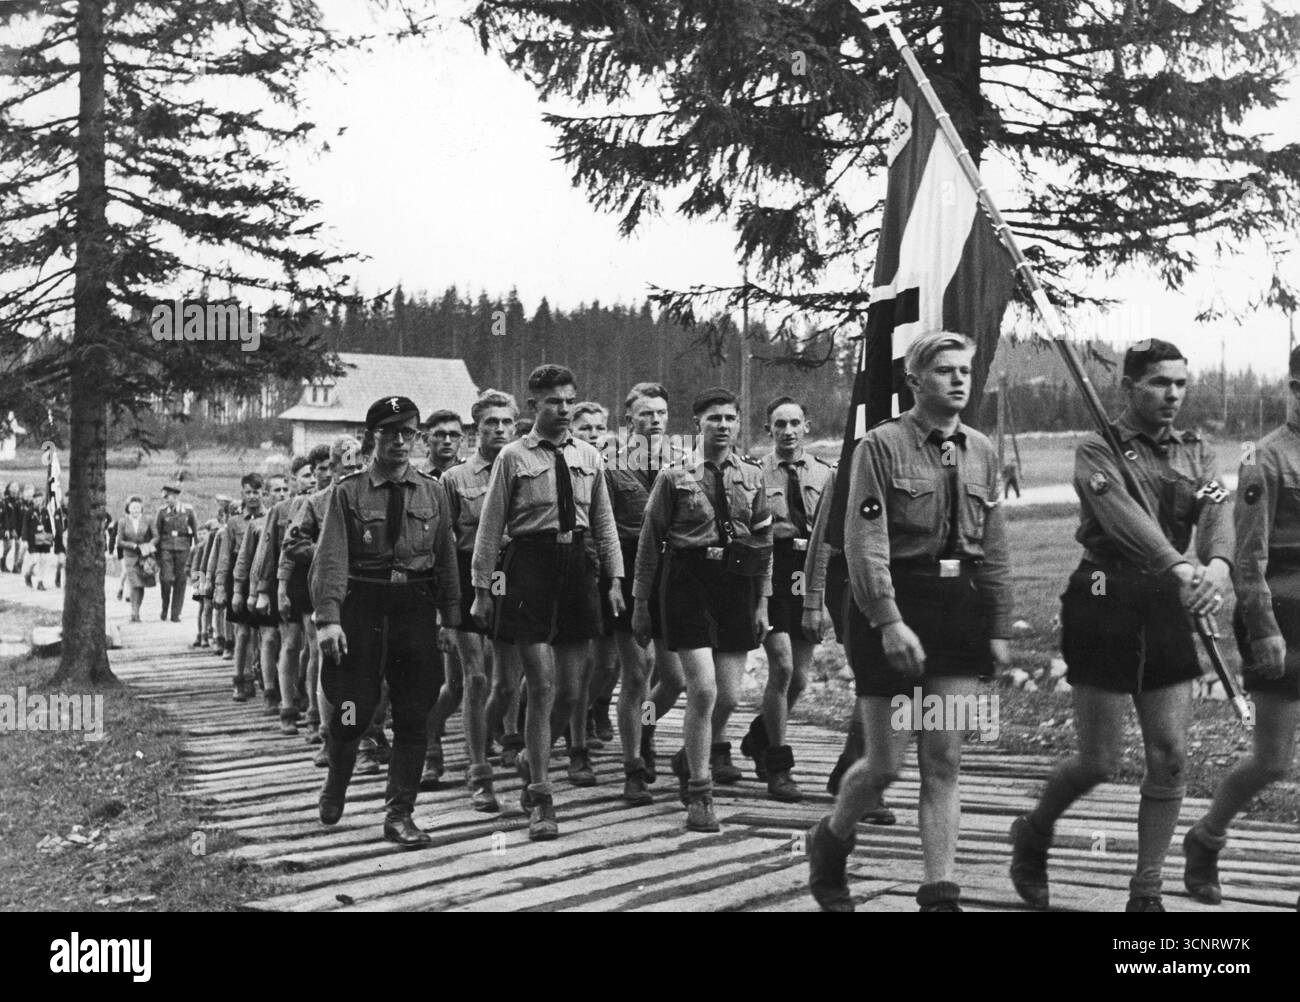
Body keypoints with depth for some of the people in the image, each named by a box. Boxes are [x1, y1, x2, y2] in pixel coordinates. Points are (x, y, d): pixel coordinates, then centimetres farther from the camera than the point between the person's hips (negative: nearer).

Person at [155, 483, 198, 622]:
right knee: (166, 578, -12)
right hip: (166, 547, 0)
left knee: (180, 581, 2)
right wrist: (156, 552, 4)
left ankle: (175, 614, 10)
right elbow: (156, 532, 7)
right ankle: (165, 607, 12)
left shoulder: (188, 510, 1)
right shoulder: (162, 511, 2)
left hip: (182, 548, 0)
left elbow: (195, 529, 10)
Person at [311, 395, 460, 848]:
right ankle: (335, 785, 31)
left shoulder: (433, 492, 8)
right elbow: (331, 557, -8)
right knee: (352, 710, 3)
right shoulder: (348, 491, -1)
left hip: (416, 607, 3)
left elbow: (446, 557, 9)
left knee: (413, 717, 2)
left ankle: (399, 814, 10)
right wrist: (328, 618, -19)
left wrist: (450, 618, 4)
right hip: (362, 606, -2)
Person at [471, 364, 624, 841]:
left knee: (570, 690, 7)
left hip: (577, 567, 4)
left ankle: (532, 758, 34)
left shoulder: (588, 457, 11)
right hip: (530, 565, -4)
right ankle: (540, 800, 1)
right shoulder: (513, 457, -1)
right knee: (542, 687, -6)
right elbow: (491, 525, 0)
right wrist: (482, 588, -2)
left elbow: (604, 521, 15)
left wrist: (614, 578, 8)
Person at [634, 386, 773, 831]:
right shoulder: (675, 477, -1)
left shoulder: (752, 477, 9)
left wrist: (763, 602, 9)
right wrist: (640, 603, 2)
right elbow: (649, 542, 2)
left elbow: (764, 544, 13)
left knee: (729, 695, 5)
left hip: (737, 584, 4)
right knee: (703, 690, -11)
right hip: (688, 582, -4)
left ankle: (693, 756, 35)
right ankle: (698, 794, 1)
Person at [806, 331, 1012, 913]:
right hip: (892, 608, -5)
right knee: (885, 765, 0)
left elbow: (994, 551, 13)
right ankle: (829, 841, 29)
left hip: (960, 609, 5)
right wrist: (889, 621, -22)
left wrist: (998, 629, 9)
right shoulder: (881, 445, -7)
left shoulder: (981, 452, 10)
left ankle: (940, 894, 6)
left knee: (943, 765, 2)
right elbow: (864, 543, -14)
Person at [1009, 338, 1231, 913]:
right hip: (1105, 607, -5)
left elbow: (1215, 514, -9)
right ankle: (1032, 833, 29)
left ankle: (1145, 893, 15)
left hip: (1168, 610, 5)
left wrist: (1217, 564, -32)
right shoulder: (1096, 453, -5)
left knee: (1170, 759, 2)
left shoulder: (1197, 454, 11)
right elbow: (1125, 518, -24)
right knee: (1100, 762, -1)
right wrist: (1180, 568, -41)